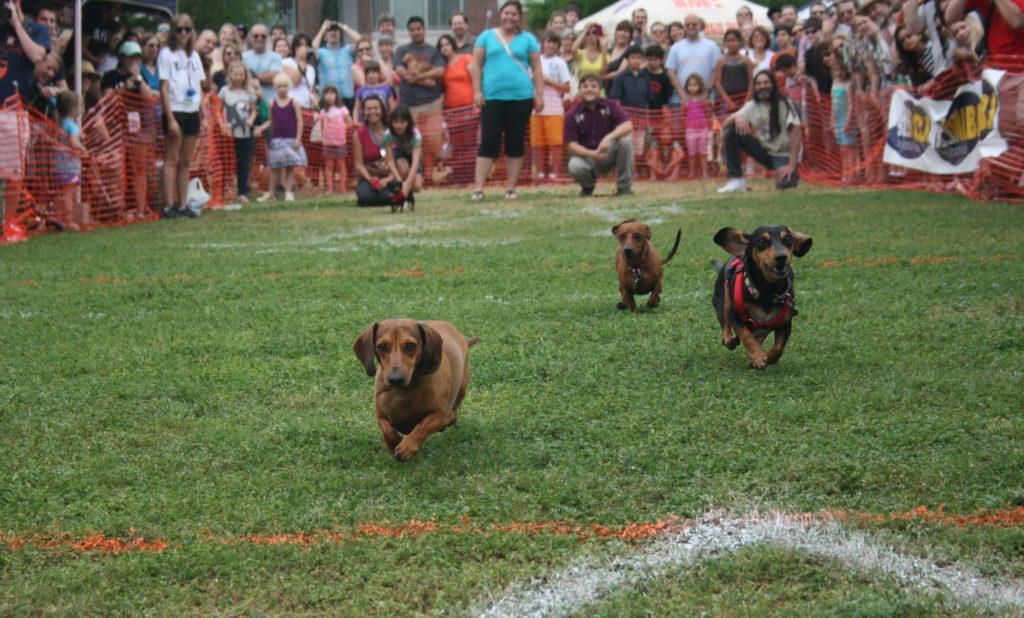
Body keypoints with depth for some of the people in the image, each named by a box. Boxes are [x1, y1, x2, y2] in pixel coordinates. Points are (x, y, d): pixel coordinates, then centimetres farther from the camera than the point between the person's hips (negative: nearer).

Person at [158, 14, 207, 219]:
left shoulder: (194, 56, 14)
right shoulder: (166, 54, -3)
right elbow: (164, 88, -8)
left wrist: (204, 116, 8)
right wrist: (170, 119, -15)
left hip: (192, 112, 6)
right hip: (175, 111, -6)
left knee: (186, 161, 8)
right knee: (172, 159, -5)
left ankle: (182, 205, 12)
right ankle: (168, 207, -5)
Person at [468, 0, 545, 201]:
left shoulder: (528, 39, 8)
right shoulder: (487, 36, 8)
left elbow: (537, 69, 8)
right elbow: (476, 65, 7)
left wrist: (539, 94, 0)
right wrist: (477, 90, -3)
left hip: (521, 97, 1)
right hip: (492, 97, -1)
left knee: (516, 143, 4)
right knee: (488, 142, -5)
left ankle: (511, 188, 11)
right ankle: (478, 188, -6)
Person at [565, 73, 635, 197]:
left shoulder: (610, 105, -4)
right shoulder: (572, 114, -6)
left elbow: (628, 126, -18)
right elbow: (571, 145, -10)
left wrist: (609, 138, -36)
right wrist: (593, 154, -26)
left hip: (609, 154, 1)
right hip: (586, 155, -1)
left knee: (625, 141, -28)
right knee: (574, 167, -34)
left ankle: (624, 186, -13)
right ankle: (588, 186, 5)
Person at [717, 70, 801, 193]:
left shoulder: (785, 104, -14)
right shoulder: (752, 106, 0)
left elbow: (795, 134, -21)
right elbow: (725, 124, -5)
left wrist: (791, 165, -31)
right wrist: (737, 118, -30)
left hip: (784, 155, -4)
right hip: (765, 152, 4)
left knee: (784, 183, -36)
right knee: (730, 132, -14)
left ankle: (790, 174, 4)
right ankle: (736, 180, -12)